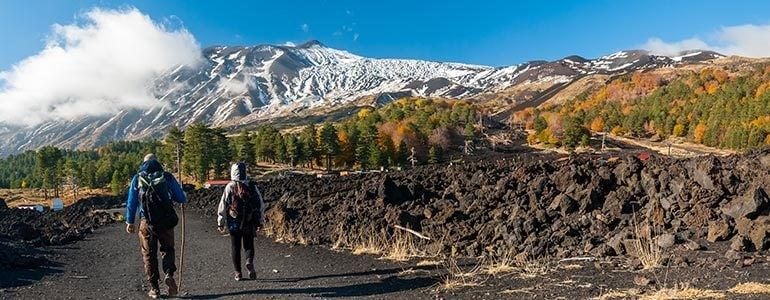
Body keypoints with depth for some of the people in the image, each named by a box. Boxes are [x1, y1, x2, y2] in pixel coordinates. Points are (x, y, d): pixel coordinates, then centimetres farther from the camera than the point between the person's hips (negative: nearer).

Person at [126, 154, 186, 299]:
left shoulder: (137, 178, 4)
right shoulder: (167, 177, 0)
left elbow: (131, 202, 6)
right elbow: (181, 198, 3)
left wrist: (130, 222, 15)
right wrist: (183, 199, 26)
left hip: (147, 222, 0)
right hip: (166, 221, 0)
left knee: (149, 254, 11)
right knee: (167, 249, 17)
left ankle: (154, 288, 12)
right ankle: (169, 274, -8)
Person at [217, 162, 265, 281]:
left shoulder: (230, 187, -6)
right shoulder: (252, 186, 1)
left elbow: (223, 206, -4)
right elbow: (261, 204, 5)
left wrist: (220, 223, 6)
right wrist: (261, 221, 14)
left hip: (234, 223, -1)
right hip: (249, 224, 2)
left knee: (235, 247, 10)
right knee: (249, 245, 14)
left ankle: (238, 273, 13)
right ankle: (249, 261, -14)